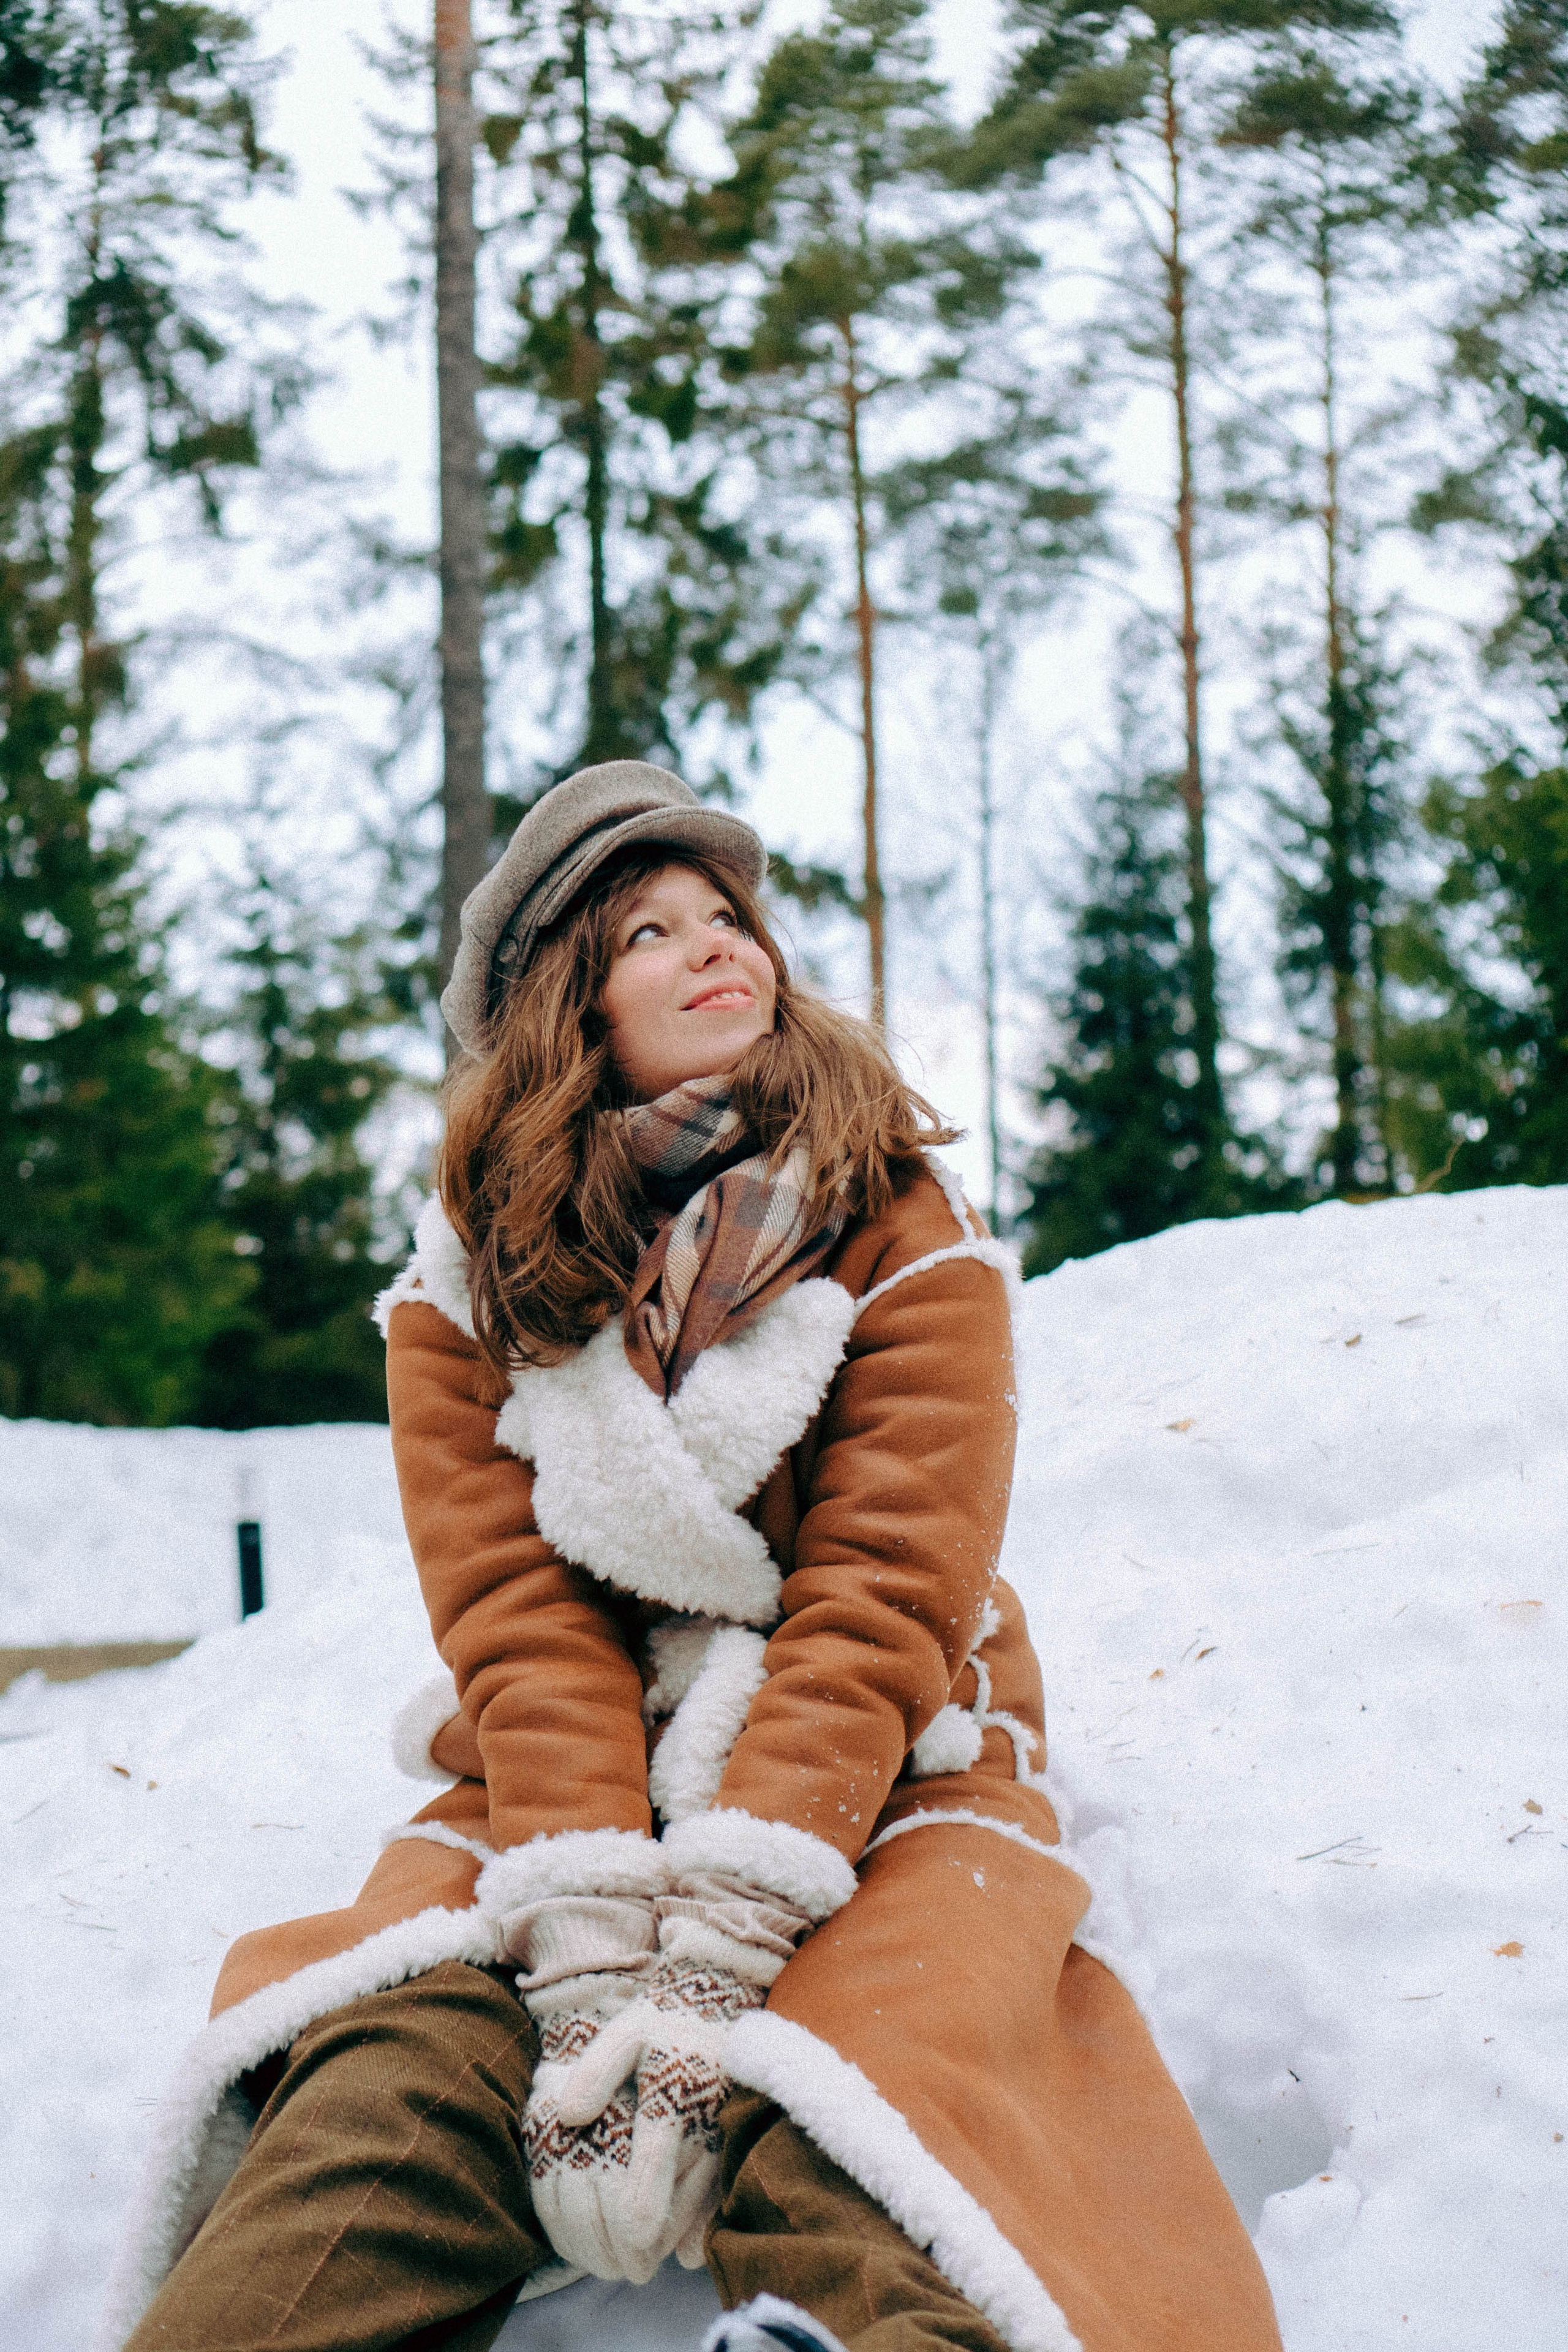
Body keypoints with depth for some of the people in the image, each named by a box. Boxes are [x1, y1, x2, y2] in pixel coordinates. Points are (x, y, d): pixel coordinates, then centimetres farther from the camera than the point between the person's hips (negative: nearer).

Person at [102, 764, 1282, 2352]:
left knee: (827, 2146, -35)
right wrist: (590, 1968, -25)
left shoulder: (906, 1241, -2)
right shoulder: (466, 1278, 2)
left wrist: (712, 1955, -26)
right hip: (566, 1790, 1)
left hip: (882, 1773, -1)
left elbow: (882, 1600, -12)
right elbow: (516, 1616, -8)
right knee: (391, 2082, -29)